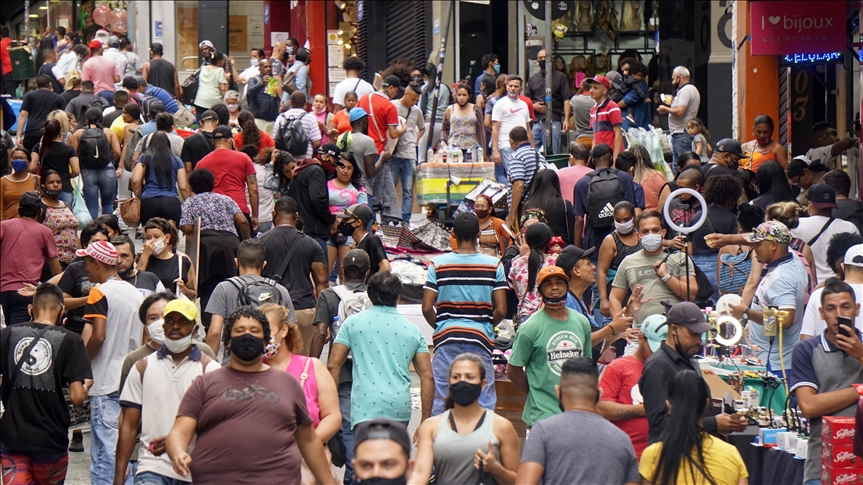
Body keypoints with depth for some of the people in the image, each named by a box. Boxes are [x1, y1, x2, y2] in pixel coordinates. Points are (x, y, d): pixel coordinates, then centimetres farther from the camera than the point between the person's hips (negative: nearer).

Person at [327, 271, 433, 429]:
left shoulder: (353, 323, 10)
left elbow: (333, 365, 5)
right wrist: (426, 420, 15)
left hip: (366, 408, -3)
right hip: (400, 410, 3)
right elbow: (427, 376, 11)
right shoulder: (412, 331, 15)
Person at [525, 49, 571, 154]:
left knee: (552, 152, -6)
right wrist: (534, 106, -2)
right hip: (536, 121, 4)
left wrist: (566, 119, -12)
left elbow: (566, 99, -1)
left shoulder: (560, 77, 7)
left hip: (553, 121, -4)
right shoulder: (532, 79, 20)